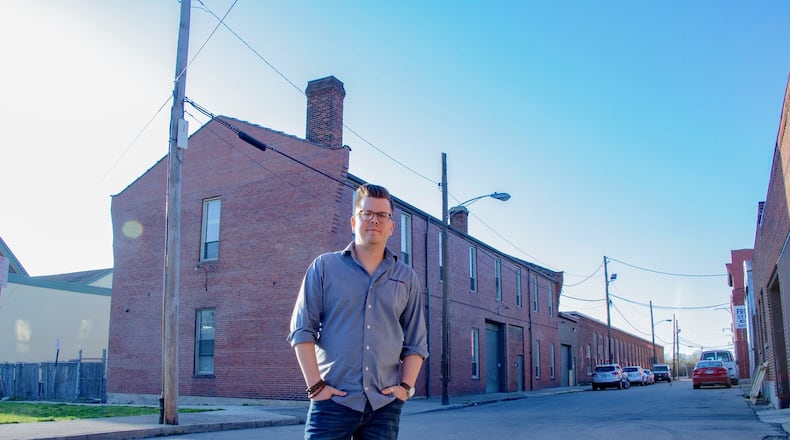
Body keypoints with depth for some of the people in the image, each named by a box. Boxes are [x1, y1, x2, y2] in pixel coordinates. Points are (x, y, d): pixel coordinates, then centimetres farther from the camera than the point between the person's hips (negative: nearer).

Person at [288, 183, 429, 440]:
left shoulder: (407, 278, 12)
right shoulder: (325, 267, 5)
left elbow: (416, 342, 13)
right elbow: (302, 330, 0)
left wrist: (406, 386, 0)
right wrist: (315, 385, -7)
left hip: (385, 405, 2)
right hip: (333, 400, -2)